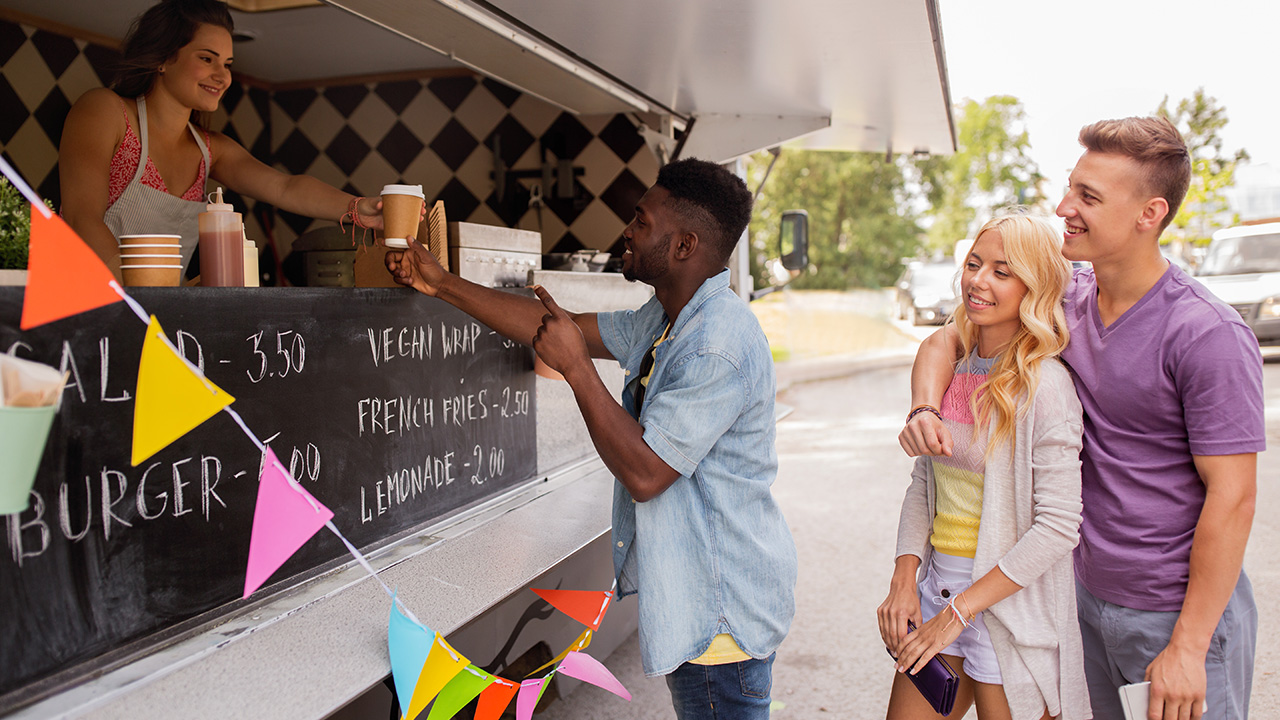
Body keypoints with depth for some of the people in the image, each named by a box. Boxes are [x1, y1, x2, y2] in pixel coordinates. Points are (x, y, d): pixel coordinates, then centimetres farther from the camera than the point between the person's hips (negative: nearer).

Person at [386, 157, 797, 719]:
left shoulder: (719, 345, -26)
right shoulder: (664, 319, 7)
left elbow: (645, 472, -27)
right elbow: (569, 330, 10)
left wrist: (575, 367, -22)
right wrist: (444, 286, 11)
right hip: (690, 587, 10)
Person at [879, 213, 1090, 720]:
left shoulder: (1044, 385, -15)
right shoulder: (953, 368, 5)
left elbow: (1058, 525, -18)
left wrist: (959, 610, -16)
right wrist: (904, 578, -2)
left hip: (1012, 602, -6)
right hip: (938, 582, 6)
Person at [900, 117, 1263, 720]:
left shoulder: (1209, 336, -19)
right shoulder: (1066, 302, -1)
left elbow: (1232, 497, -19)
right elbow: (947, 340, 9)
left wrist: (1189, 648, -18)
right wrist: (924, 409, -13)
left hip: (1182, 612, -6)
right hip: (1088, 597, 6)